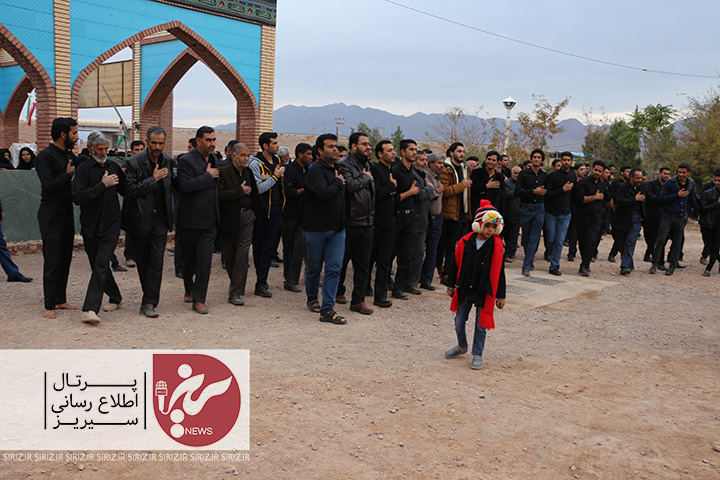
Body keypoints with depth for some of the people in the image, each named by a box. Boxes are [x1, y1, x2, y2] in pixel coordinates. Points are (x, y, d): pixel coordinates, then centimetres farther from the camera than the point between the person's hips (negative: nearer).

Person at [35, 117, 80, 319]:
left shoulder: (70, 155, 13)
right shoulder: (45, 156, -12)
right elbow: (48, 186, -21)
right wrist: (68, 174, -12)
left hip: (67, 213, 8)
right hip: (50, 215, -8)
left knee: (65, 260, 11)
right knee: (52, 262, -5)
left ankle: (60, 300, 19)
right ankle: (49, 305, 1)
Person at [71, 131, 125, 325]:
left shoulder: (114, 167, 8)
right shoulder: (84, 168, -4)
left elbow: (124, 191, 20)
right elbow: (77, 197, -16)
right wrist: (102, 185, -17)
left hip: (111, 224, 0)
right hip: (90, 226, 0)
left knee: (101, 265, -12)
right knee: (98, 266, 12)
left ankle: (90, 309, -16)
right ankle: (115, 298, 32)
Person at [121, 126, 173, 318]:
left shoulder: (168, 161, 4)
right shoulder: (133, 162, -9)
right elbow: (130, 189, -17)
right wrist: (154, 178, -18)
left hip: (160, 218, 2)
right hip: (140, 219, -2)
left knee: (156, 261, -7)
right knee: (142, 262, 9)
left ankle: (149, 303, -5)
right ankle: (150, 296, 29)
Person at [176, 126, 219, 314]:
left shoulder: (213, 159, 12)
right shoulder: (186, 160, -10)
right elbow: (185, 185, -24)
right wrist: (208, 175, -18)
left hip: (209, 220, 4)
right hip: (190, 220, -4)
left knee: (205, 260, -3)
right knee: (189, 259, 11)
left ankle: (199, 299, 1)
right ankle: (189, 290, 34)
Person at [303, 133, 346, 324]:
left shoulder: (338, 169, 14)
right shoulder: (316, 171, -11)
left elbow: (344, 193, 22)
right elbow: (324, 193, -25)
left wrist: (339, 183, 4)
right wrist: (338, 183, -11)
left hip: (337, 228, 6)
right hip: (316, 228, -6)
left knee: (334, 268, -2)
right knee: (314, 267, 9)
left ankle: (327, 310, -1)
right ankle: (312, 299, 33)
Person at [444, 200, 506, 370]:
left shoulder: (496, 246, -9)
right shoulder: (465, 242, -5)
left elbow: (499, 272, -4)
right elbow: (456, 265, 5)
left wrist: (500, 295, -3)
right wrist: (451, 286, 8)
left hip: (484, 293, -2)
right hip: (465, 291, 2)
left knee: (481, 325, 4)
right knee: (459, 321, 11)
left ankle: (477, 355, 20)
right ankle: (462, 346, 36)